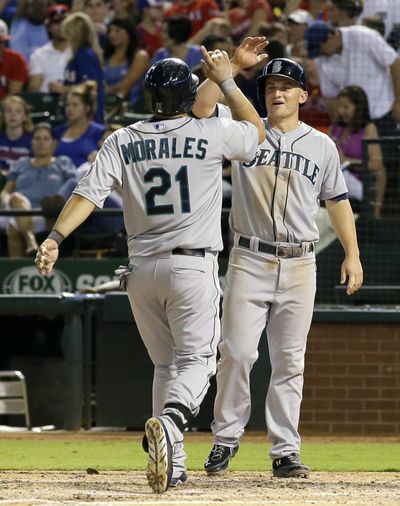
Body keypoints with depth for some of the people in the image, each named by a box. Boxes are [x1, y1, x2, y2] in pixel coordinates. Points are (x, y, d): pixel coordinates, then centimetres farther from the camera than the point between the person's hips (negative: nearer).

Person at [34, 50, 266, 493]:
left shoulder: (122, 141, 2)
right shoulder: (210, 134, -3)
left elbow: (89, 192, -9)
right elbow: (257, 130, 17)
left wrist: (56, 237, -16)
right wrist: (225, 81, 20)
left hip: (141, 269, 3)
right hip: (193, 266, -3)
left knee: (165, 363, 16)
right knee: (195, 358, -2)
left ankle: (171, 464, 11)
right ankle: (169, 423, -34)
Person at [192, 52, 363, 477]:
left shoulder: (322, 146, 10)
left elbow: (337, 202, 15)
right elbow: (201, 105, -10)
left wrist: (352, 254, 8)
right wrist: (234, 64, -16)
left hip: (299, 266, 1)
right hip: (249, 262, -1)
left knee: (289, 362, 2)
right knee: (237, 354, -6)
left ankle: (285, 451, 4)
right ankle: (226, 438, 8)